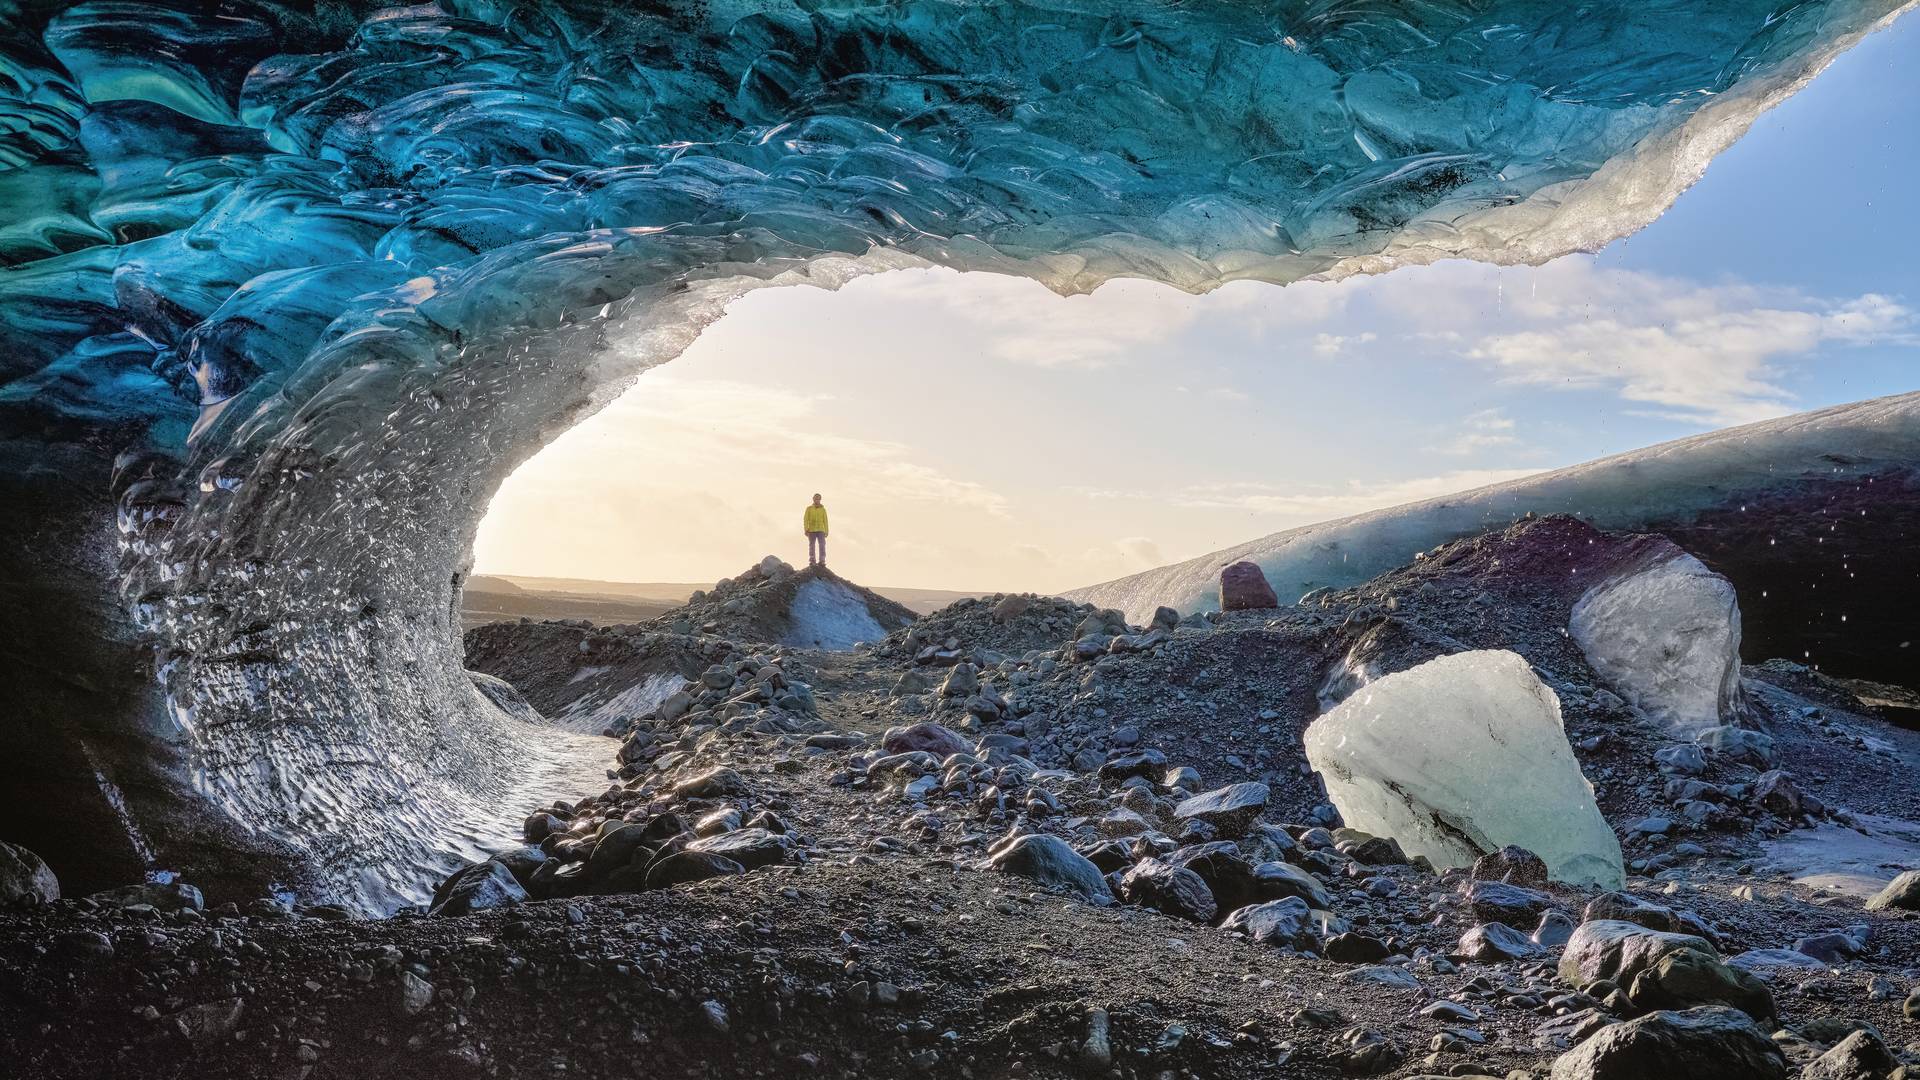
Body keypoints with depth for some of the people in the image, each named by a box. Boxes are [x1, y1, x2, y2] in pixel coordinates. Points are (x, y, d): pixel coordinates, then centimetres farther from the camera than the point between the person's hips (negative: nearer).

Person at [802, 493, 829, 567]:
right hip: (811, 530, 0)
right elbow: (805, 520, 0)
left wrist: (826, 532, 2)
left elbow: (825, 521, 9)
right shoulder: (809, 509, 5)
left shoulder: (823, 509, 9)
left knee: (822, 545, -12)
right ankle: (812, 561, 4)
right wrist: (806, 530, -12)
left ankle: (822, 561, -14)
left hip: (820, 530, 0)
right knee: (812, 546, 0)